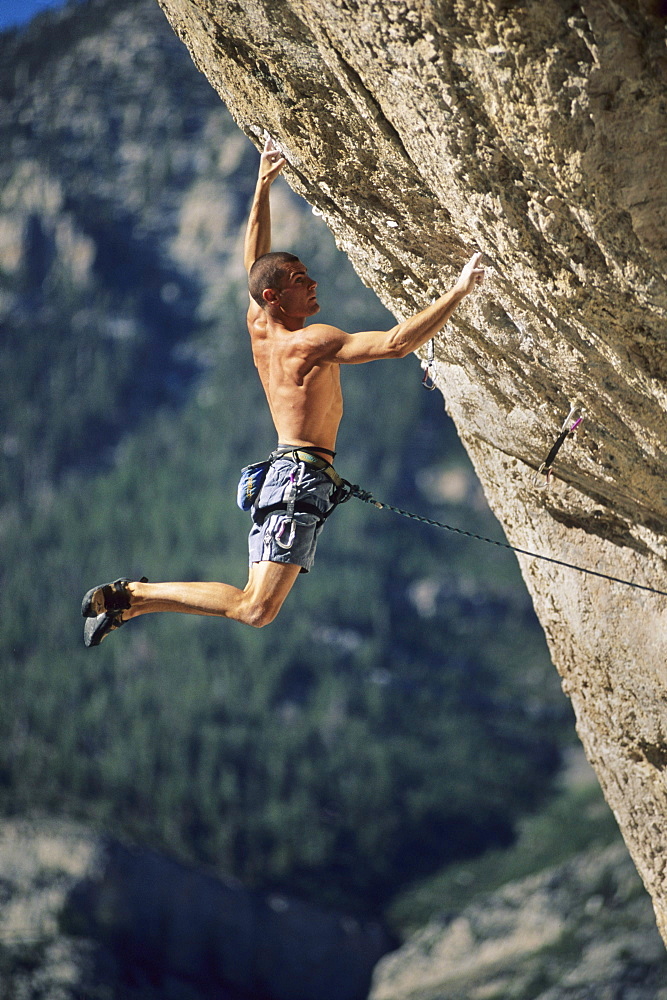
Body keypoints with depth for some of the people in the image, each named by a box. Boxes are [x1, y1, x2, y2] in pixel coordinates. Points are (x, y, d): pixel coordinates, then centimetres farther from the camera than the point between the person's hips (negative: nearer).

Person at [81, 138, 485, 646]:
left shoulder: (260, 331, 12)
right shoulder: (314, 342, -12)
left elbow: (254, 262, 27)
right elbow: (396, 342, -22)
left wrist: (264, 184, 30)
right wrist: (457, 293, -20)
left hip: (283, 469, 11)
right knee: (255, 609, -15)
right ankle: (131, 596, -12)